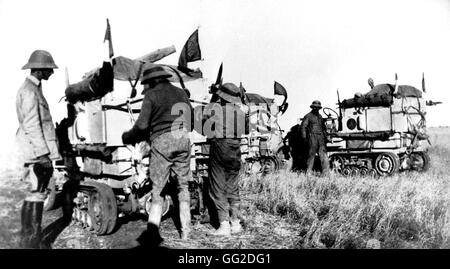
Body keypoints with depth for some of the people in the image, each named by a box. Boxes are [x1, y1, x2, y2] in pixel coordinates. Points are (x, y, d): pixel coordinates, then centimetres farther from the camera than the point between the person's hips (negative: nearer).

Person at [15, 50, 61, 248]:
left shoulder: (33, 88, 18)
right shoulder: (29, 91, -13)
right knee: (37, 194, -6)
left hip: (39, 151, 10)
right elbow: (31, 126, -19)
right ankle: (30, 241, 2)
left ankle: (31, 233, 27)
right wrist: (43, 153, -20)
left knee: (38, 193, 16)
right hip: (37, 151, -10)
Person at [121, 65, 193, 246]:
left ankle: (153, 226, -9)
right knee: (183, 186, 12)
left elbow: (141, 125, -7)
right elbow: (191, 118, 20)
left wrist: (126, 137, 9)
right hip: (183, 139, 4)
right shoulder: (180, 93, 16)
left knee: (157, 188, 4)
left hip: (161, 141, -4)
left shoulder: (151, 95, 0)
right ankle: (185, 231, 13)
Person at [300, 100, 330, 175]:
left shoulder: (320, 117, 20)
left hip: (321, 138, 5)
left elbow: (324, 128, 31)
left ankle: (326, 172, -3)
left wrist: (325, 136, 21)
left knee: (323, 154, -2)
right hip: (312, 138, -5)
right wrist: (304, 137, -12)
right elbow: (302, 127, -5)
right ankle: (309, 172, 5)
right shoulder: (308, 116, 1)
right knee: (311, 155, -3)